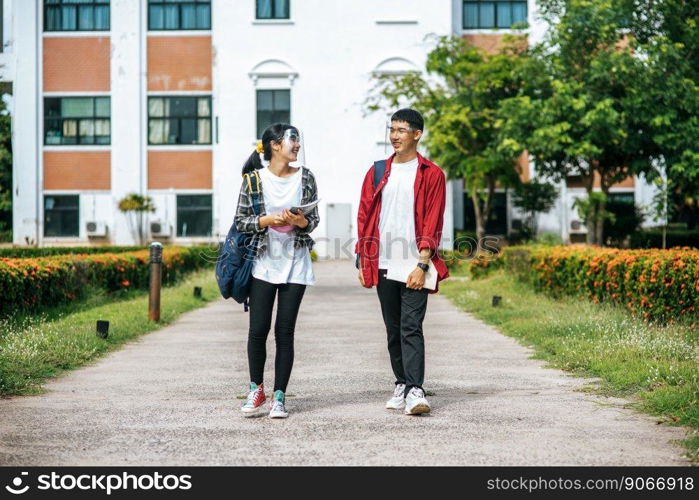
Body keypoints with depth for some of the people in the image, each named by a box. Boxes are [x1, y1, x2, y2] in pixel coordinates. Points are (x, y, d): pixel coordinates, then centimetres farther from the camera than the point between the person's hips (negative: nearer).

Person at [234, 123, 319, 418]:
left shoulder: (305, 178, 5)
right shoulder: (254, 178, -1)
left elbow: (313, 220, 8)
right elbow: (241, 221, 1)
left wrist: (300, 221, -13)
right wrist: (268, 220, -15)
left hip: (295, 264, 1)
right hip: (263, 263, -1)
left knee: (285, 331, 1)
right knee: (258, 329, -3)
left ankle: (279, 397, 6)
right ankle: (256, 390, 15)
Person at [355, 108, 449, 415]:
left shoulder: (431, 175, 1)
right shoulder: (377, 173, 13)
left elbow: (432, 224, -4)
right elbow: (364, 217, 13)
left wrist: (422, 264, -13)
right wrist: (362, 261, 6)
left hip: (413, 267, -4)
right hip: (383, 266, 4)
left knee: (411, 327, -12)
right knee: (393, 329, 10)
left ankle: (415, 391, -16)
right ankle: (401, 385, 20)